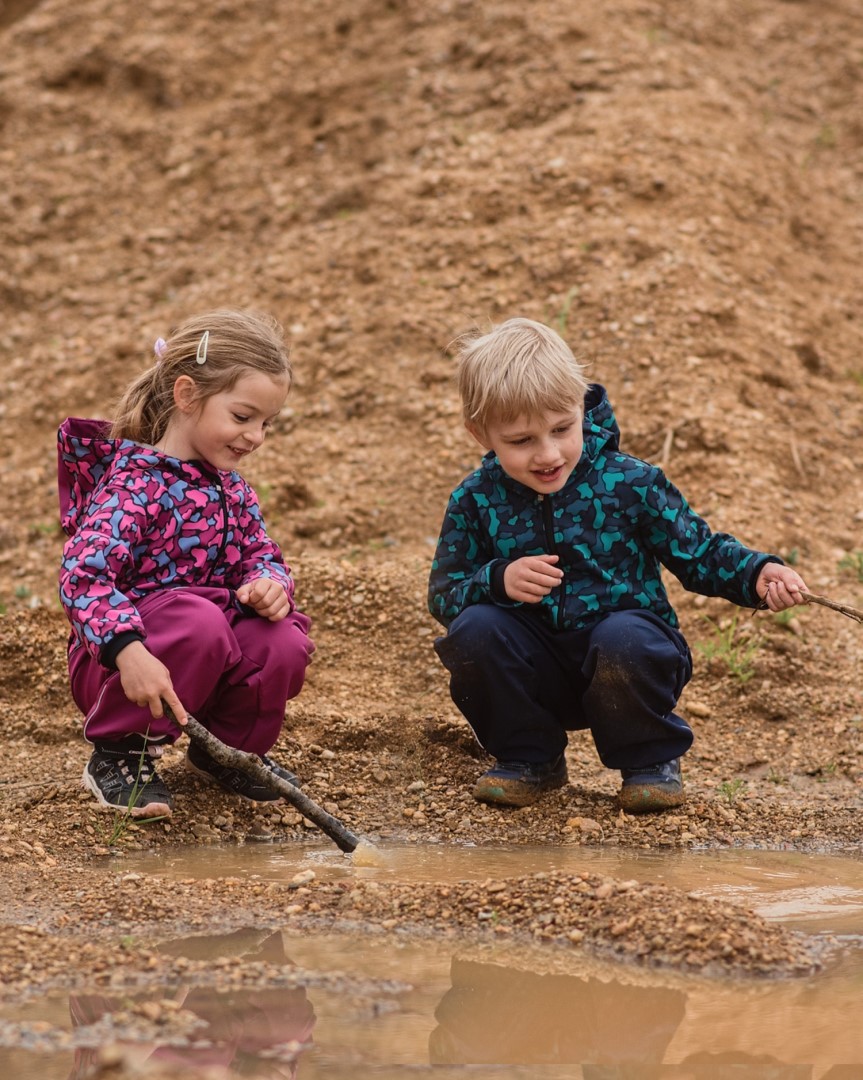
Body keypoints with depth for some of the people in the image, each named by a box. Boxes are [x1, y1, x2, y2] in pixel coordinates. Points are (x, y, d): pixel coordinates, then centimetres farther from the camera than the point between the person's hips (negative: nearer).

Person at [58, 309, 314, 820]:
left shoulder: (231, 488, 8)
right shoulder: (134, 484, -18)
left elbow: (261, 555, 14)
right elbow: (83, 575, -29)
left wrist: (269, 582, -13)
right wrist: (128, 650, -43)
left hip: (215, 654, 6)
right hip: (113, 662, -6)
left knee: (284, 644, -22)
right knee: (199, 620, -37)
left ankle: (229, 748, 8)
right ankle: (120, 754, -13)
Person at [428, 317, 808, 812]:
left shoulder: (629, 483, -8)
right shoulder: (477, 500, -3)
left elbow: (698, 551, 0)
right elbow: (444, 594, -1)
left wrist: (757, 574, -17)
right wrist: (497, 580, -21)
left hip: (629, 646, -2)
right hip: (540, 671, 2)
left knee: (623, 639, -36)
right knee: (473, 630, -25)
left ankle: (652, 761, -4)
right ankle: (531, 760, 0)